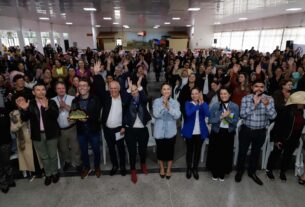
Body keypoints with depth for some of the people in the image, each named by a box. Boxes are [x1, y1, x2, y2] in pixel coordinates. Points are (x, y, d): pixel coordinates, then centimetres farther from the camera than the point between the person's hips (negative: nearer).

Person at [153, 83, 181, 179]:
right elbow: (156, 115, -18)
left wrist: (168, 106, -25)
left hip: (171, 131, 0)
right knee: (160, 150, 15)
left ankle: (169, 169, 36)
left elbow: (177, 116, -16)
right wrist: (163, 105, -25)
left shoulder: (175, 102, -3)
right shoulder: (156, 101, -5)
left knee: (170, 151, 13)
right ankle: (162, 168, 39)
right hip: (159, 131, 0)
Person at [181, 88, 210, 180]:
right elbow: (188, 113, -24)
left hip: (200, 132, 2)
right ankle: (189, 169, 28)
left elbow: (208, 114, -18)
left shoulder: (204, 104, 2)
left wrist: (202, 103, -26)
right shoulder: (188, 103, -3)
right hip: (190, 132, -2)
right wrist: (198, 105, -29)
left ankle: (195, 169, 29)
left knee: (198, 151, 13)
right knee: (189, 151, 10)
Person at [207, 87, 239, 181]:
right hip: (216, 132, 0)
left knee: (226, 153, 9)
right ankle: (215, 173, 26)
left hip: (228, 133, 1)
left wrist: (227, 117, -25)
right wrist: (221, 117, -21)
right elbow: (210, 120, -9)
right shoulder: (215, 106, -5)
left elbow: (235, 122, -9)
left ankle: (222, 173, 29)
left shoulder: (235, 107, -4)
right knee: (215, 153, 6)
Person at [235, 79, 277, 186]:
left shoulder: (269, 99, -6)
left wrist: (266, 105, -31)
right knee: (242, 152, 11)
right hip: (246, 130, -1)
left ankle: (252, 172, 39)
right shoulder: (245, 98, -8)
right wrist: (254, 104, -24)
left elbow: (273, 116, -14)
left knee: (256, 152, 18)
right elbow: (242, 115, -18)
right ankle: (239, 171, 33)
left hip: (260, 132, 1)